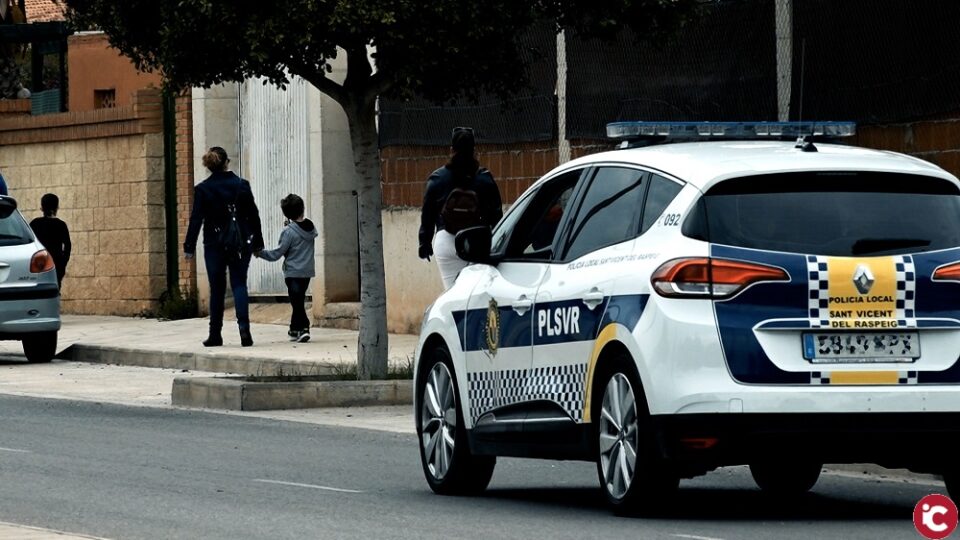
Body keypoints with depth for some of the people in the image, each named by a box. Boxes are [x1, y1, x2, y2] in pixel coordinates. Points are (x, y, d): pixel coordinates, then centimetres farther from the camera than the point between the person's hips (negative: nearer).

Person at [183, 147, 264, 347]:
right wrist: (258, 244, 12)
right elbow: (254, 216, 4)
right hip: (241, 244, 1)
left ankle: (215, 335, 12)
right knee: (239, 284, 4)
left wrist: (189, 247, 0)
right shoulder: (242, 185, -1)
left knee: (217, 289, 9)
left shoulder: (203, 190, -6)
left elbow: (196, 220, -6)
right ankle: (244, 327, -17)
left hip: (215, 244, -1)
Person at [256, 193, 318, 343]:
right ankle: (295, 329, 22)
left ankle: (304, 328, -20)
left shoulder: (289, 232, -15)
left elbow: (277, 254, -13)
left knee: (297, 302, -8)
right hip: (308, 271, 6)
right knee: (299, 301, 16)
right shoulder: (310, 227, 2)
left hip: (293, 273, -6)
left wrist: (260, 253, 0)